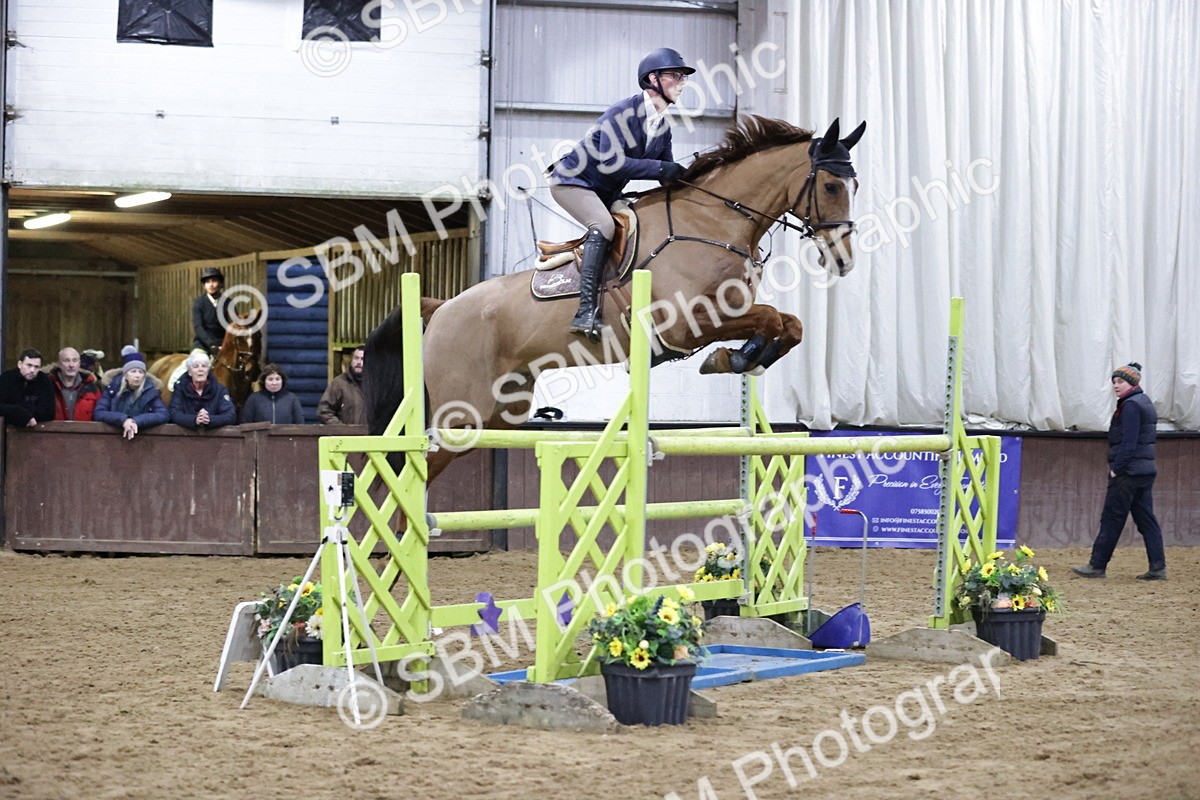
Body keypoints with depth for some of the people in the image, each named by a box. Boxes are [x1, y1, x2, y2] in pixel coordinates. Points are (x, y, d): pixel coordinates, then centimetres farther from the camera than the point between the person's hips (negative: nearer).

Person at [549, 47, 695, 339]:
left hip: (606, 194, 10)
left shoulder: (663, 125, 2)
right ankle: (586, 312, -38)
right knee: (603, 225, -31)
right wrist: (660, 168, -32)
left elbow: (668, 175, 8)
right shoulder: (624, 112, -23)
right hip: (572, 181, -10)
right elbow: (611, 164, -33)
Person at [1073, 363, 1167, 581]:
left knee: (1111, 519, -3)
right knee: (1145, 519, 8)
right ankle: (1158, 568, 4)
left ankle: (1097, 565, 2)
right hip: (1146, 470, 10)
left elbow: (1128, 443, -19)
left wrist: (1115, 469, -16)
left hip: (1127, 472, -10)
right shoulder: (1145, 403, 17)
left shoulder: (1131, 406, -13)